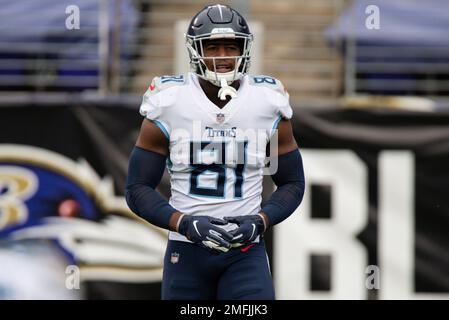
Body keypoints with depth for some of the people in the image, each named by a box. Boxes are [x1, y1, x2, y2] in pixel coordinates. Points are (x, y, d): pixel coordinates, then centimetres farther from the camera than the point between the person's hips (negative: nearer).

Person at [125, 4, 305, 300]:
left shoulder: (269, 105, 0)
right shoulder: (168, 107, -4)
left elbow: (292, 183, 8)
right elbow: (138, 188, -1)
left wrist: (259, 222, -11)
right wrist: (185, 224, -18)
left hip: (245, 251, 0)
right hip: (187, 250, 0)